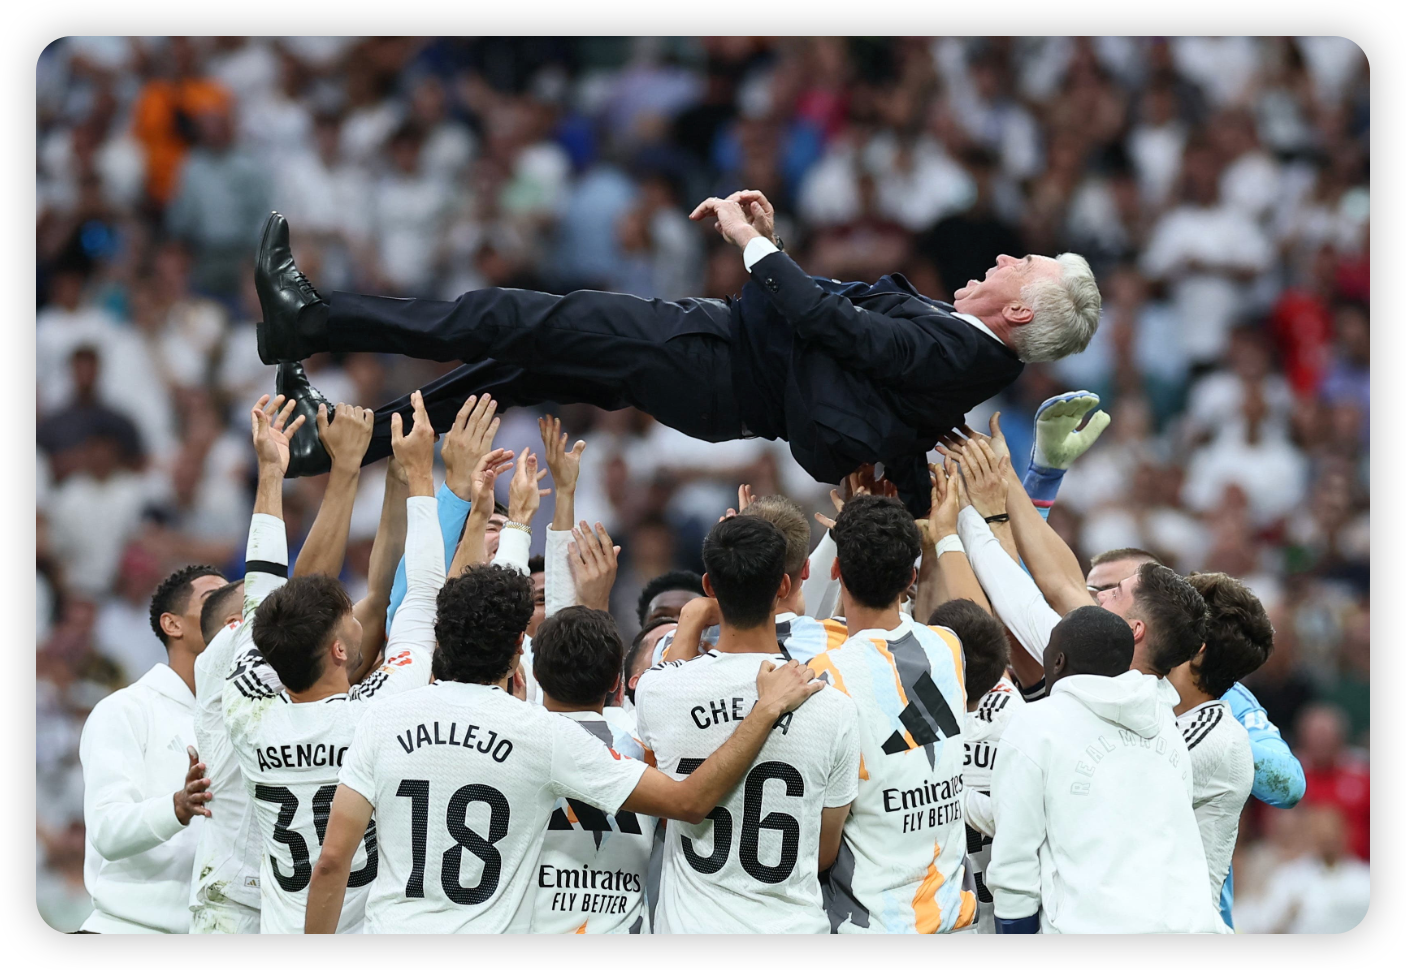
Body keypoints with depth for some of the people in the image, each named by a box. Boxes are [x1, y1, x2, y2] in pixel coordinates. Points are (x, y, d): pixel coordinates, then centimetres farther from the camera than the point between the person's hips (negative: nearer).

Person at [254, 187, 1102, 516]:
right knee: (519, 364, 12)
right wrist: (771, 242, 13)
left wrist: (757, 246, -18)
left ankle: (309, 320, 0)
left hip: (715, 371, -9)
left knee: (522, 325, -7)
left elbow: (833, 325, -25)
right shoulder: (959, 340, 6)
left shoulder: (951, 353, -23)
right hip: (730, 345, 9)